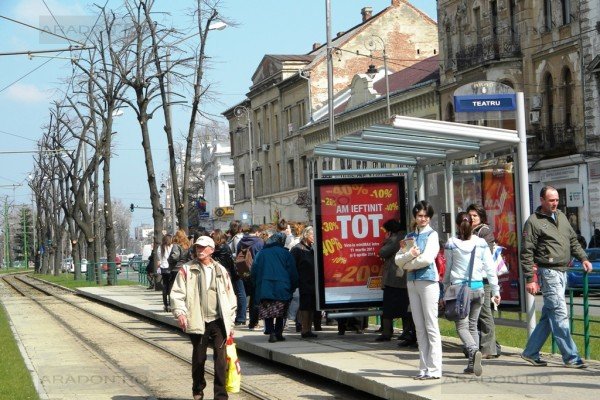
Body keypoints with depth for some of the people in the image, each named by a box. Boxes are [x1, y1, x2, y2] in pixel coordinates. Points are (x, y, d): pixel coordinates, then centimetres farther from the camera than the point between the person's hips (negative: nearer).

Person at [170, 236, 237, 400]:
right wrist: (180, 312, -18)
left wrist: (230, 323, 9)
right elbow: (177, 293, -1)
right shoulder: (187, 269, 4)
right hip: (198, 322, -1)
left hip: (218, 321, 1)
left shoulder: (221, 271, 10)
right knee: (199, 358, 7)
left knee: (221, 358, -5)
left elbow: (230, 297, 13)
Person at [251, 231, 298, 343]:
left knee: (267, 312, 2)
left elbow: (253, 272, 8)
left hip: (264, 289, 1)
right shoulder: (285, 253, 4)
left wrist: (256, 286, 16)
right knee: (281, 313, 9)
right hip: (281, 289, -1)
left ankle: (271, 332, -12)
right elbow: (293, 272, 3)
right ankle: (278, 333, 4)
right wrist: (293, 287, 11)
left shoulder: (261, 253, 9)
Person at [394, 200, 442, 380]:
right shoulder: (409, 237, 16)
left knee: (431, 326, -7)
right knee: (419, 327, 7)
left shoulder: (432, 235, 0)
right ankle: (424, 367, 11)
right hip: (412, 282, 6)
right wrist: (409, 254, -13)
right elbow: (398, 259, 6)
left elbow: (427, 258, -14)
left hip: (428, 281, -6)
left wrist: (407, 264, -3)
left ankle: (434, 369, -7)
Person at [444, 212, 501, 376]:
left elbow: (447, 270, 1)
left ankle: (474, 350, -29)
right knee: (473, 325, 13)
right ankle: (472, 364, 11)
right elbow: (490, 269, 4)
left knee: (462, 326, -2)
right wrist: (495, 290, 9)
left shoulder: (451, 244, -3)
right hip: (477, 287, 3)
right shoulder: (481, 243, 3)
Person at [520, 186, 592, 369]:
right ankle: (571, 358, -7)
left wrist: (583, 258, 9)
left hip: (562, 272, 8)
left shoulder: (561, 216, 16)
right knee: (560, 315, -9)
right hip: (548, 272, -8)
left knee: (548, 315, 11)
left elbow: (573, 240, 24)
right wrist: (529, 279, -14)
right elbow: (526, 252, -9)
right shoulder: (533, 222, -7)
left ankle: (531, 352, 19)